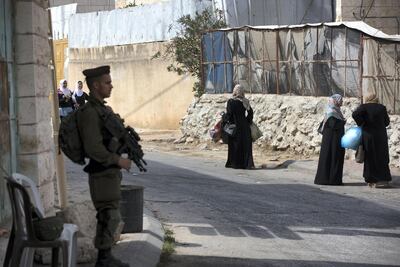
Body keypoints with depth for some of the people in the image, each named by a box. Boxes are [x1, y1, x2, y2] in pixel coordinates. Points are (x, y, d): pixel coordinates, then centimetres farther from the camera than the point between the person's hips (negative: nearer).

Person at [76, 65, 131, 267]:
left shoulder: (103, 109, 14)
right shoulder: (89, 112, -18)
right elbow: (93, 148, -25)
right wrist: (118, 160, -20)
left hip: (110, 172, 10)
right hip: (103, 173, -10)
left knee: (108, 216, 13)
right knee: (110, 217, -8)